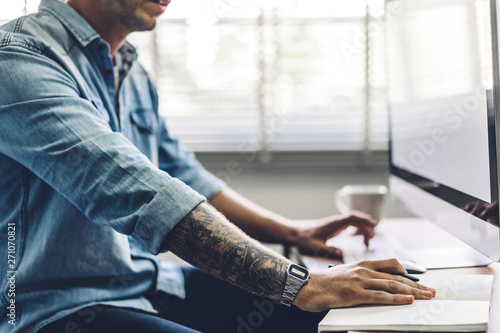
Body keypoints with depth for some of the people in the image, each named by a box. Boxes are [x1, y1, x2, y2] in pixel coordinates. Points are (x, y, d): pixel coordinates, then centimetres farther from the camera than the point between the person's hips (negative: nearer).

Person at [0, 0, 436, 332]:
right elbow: (132, 191, -29)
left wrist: (292, 233, 14)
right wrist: (300, 285, -32)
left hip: (150, 283, 9)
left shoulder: (133, 75, 14)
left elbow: (184, 177, 22)